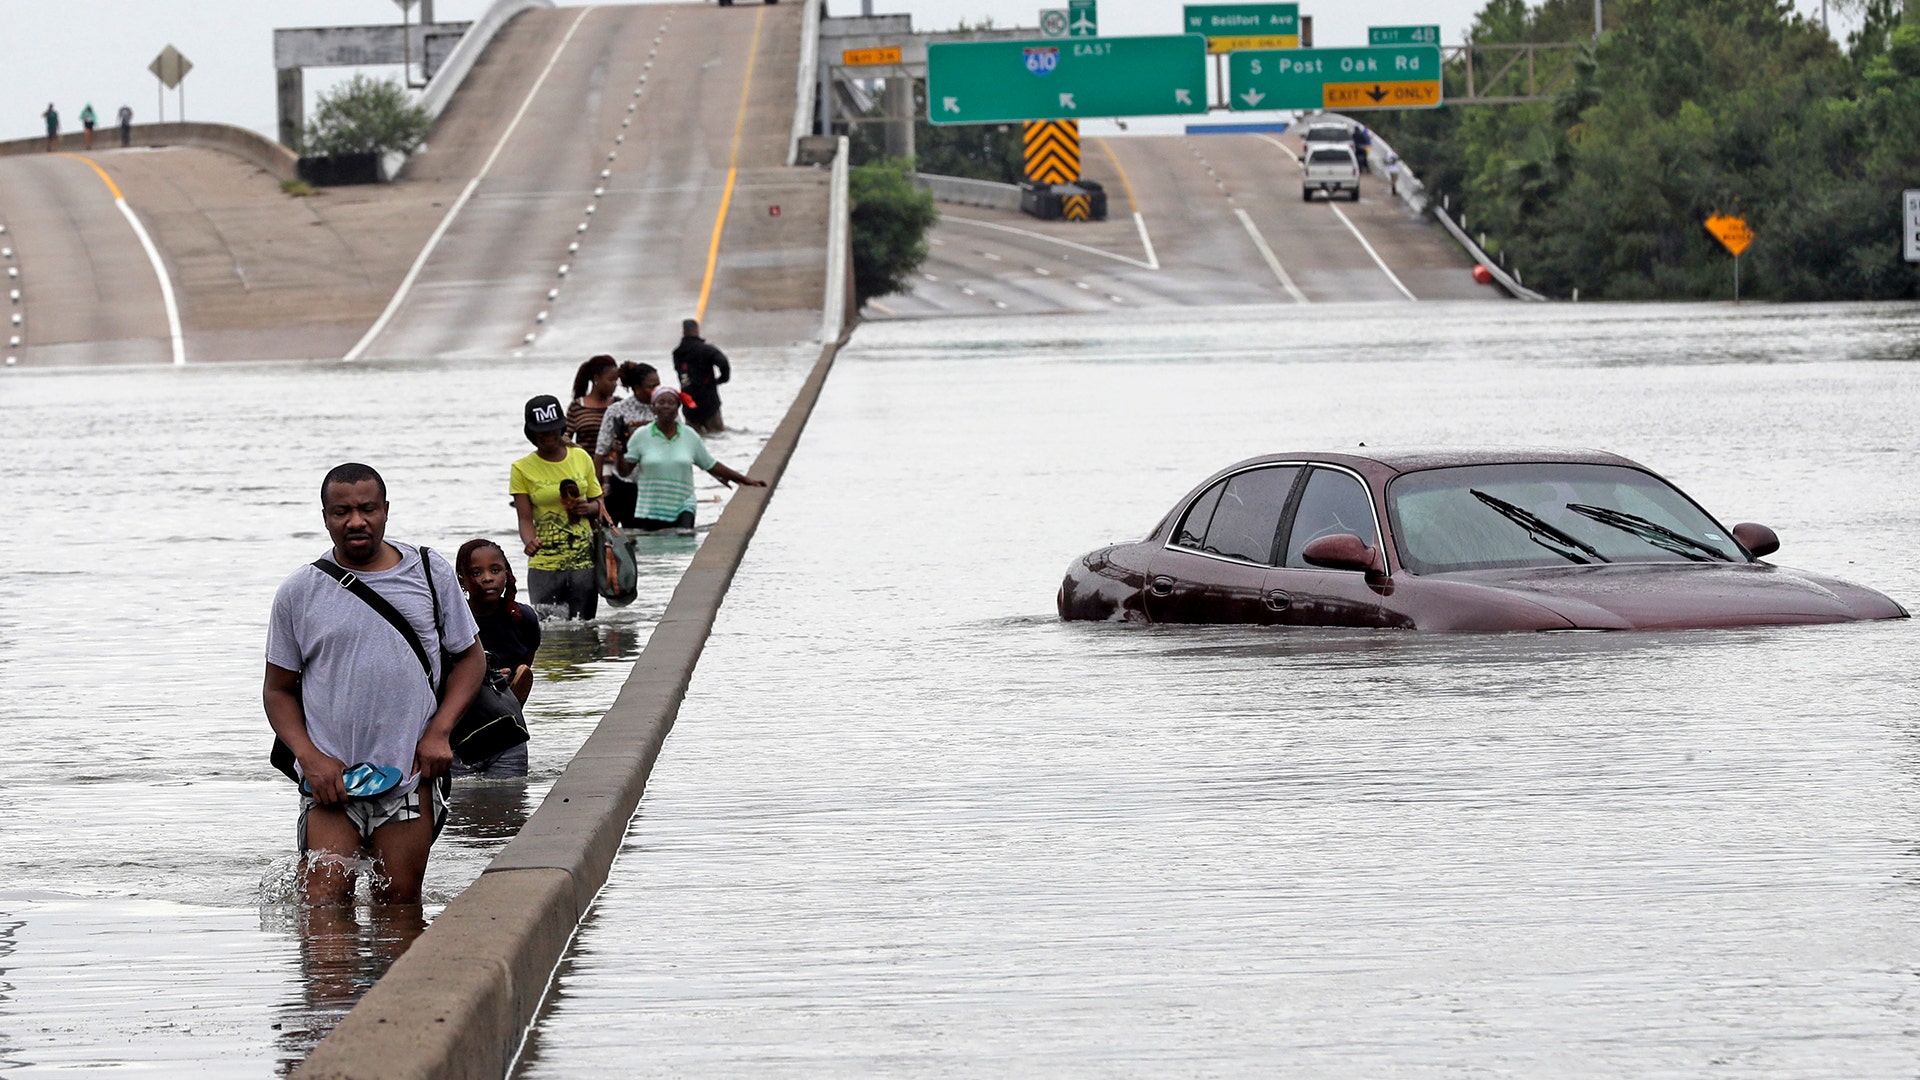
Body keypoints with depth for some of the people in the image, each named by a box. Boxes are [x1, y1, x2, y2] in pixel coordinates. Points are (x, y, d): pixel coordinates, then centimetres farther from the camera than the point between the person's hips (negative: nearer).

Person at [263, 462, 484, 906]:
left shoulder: (430, 574, 6)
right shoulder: (299, 593, 3)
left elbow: (470, 658, 13)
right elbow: (279, 690, 10)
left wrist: (438, 732, -2)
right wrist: (310, 758, -6)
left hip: (409, 774, 1)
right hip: (330, 774, -1)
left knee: (399, 904, 4)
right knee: (322, 908, -9)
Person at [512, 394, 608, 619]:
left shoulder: (581, 458, 8)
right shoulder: (522, 469, -1)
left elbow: (598, 504, 17)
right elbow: (525, 518, -5)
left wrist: (589, 508, -7)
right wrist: (529, 541, -27)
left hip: (583, 562, 2)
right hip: (544, 566, -2)